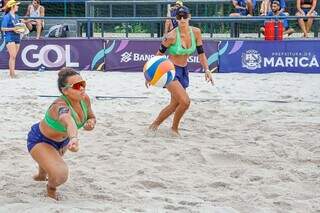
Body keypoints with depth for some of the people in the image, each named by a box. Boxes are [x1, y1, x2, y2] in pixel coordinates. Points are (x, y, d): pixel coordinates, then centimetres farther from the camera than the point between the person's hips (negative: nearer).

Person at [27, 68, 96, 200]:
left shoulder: (85, 99, -20)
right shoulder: (61, 105, -42)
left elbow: (91, 117, 0)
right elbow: (68, 121, -66)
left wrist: (91, 123, -24)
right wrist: (74, 138, -86)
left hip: (62, 140, 8)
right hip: (40, 140, -8)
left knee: (56, 159, 38)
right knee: (60, 175, -27)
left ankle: (41, 175, 74)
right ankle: (51, 187, 11)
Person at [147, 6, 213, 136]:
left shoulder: (196, 32, -5)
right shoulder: (172, 36, -19)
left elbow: (201, 53, 4)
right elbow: (159, 54, -10)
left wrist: (206, 70, -8)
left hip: (183, 71, 6)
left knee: (175, 104, 13)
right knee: (185, 101, -20)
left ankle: (155, 124, 34)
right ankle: (174, 128, 3)